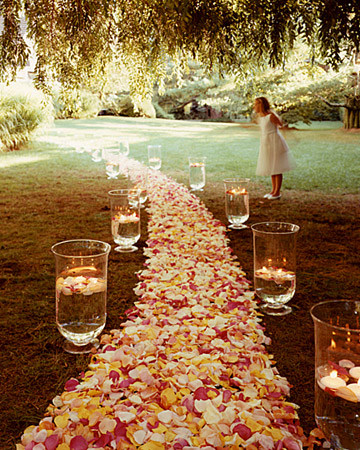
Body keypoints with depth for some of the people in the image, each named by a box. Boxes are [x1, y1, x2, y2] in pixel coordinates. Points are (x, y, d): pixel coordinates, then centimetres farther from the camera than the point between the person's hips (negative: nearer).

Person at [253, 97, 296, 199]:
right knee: (271, 167, 14)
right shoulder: (260, 116, 8)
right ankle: (273, 190, 24)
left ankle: (278, 192, 5)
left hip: (274, 142, -9)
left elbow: (281, 124, -5)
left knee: (277, 168, -2)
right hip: (265, 142, 9)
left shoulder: (271, 116, -17)